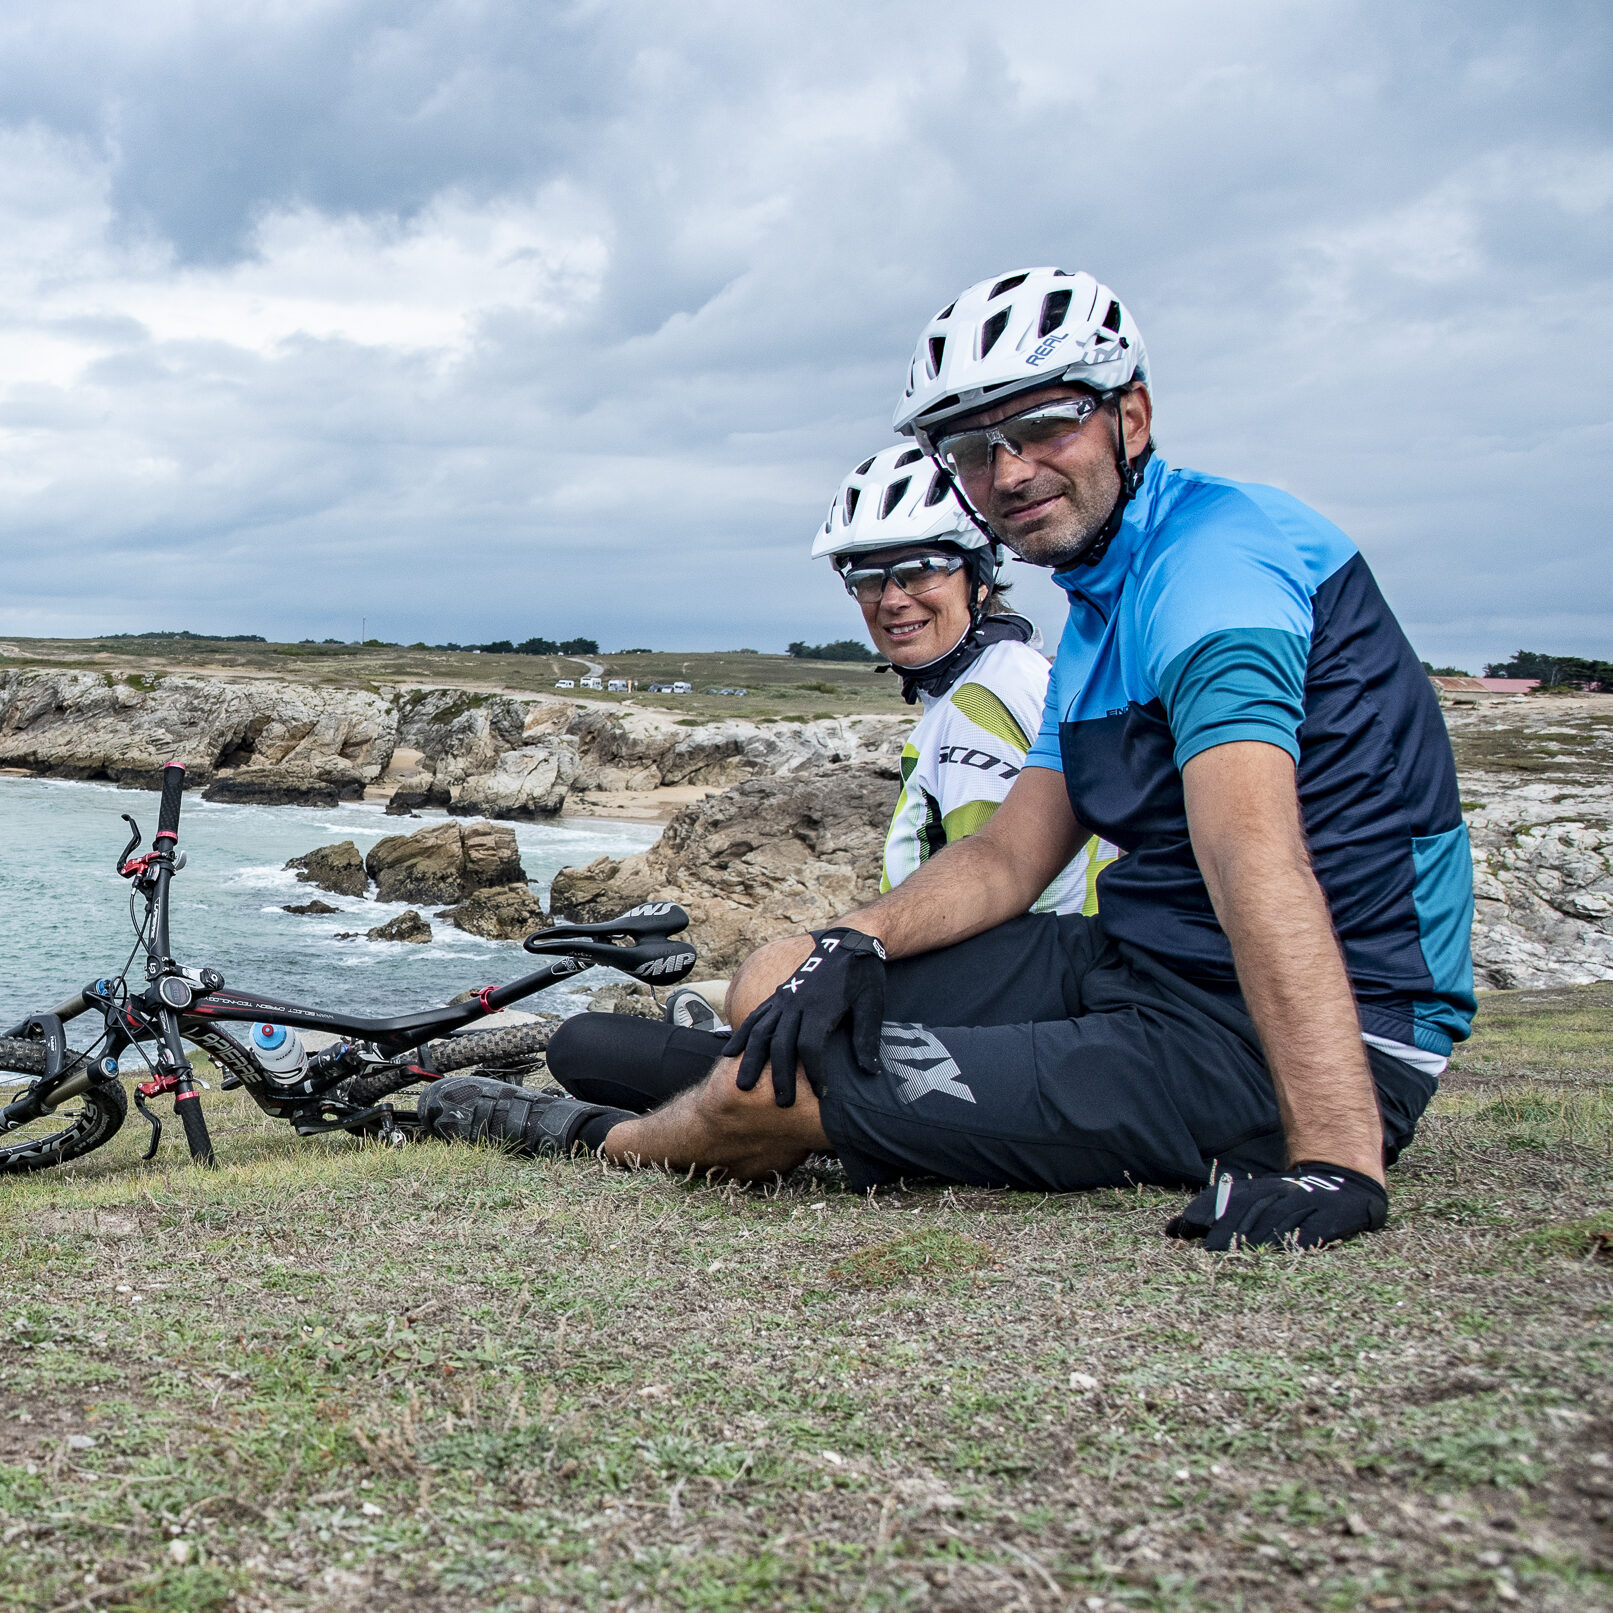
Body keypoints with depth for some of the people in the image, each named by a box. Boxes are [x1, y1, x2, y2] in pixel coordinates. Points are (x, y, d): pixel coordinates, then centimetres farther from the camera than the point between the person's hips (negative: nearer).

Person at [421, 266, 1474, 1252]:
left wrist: (1336, 1160, -42)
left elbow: (1256, 858, -33)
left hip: (1287, 1051, -9)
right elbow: (1009, 857, 13)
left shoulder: (1213, 558, -18)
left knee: (775, 1087, -10)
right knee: (782, 989, 7)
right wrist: (858, 945, -5)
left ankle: (607, 1145, 22)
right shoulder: (1104, 606, 16)